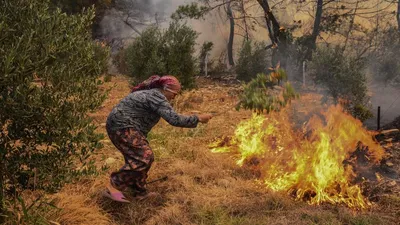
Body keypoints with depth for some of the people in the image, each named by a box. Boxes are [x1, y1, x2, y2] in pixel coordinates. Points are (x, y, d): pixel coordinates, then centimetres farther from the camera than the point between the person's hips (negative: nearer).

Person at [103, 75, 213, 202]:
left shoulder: (150, 93, 16)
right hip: (122, 127, -11)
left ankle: (139, 192, 21)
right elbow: (174, 119, -24)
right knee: (144, 157, -16)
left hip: (119, 126, 11)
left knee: (139, 157, 14)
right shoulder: (157, 97, -15)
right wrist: (198, 119, -18)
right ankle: (113, 187, -14)